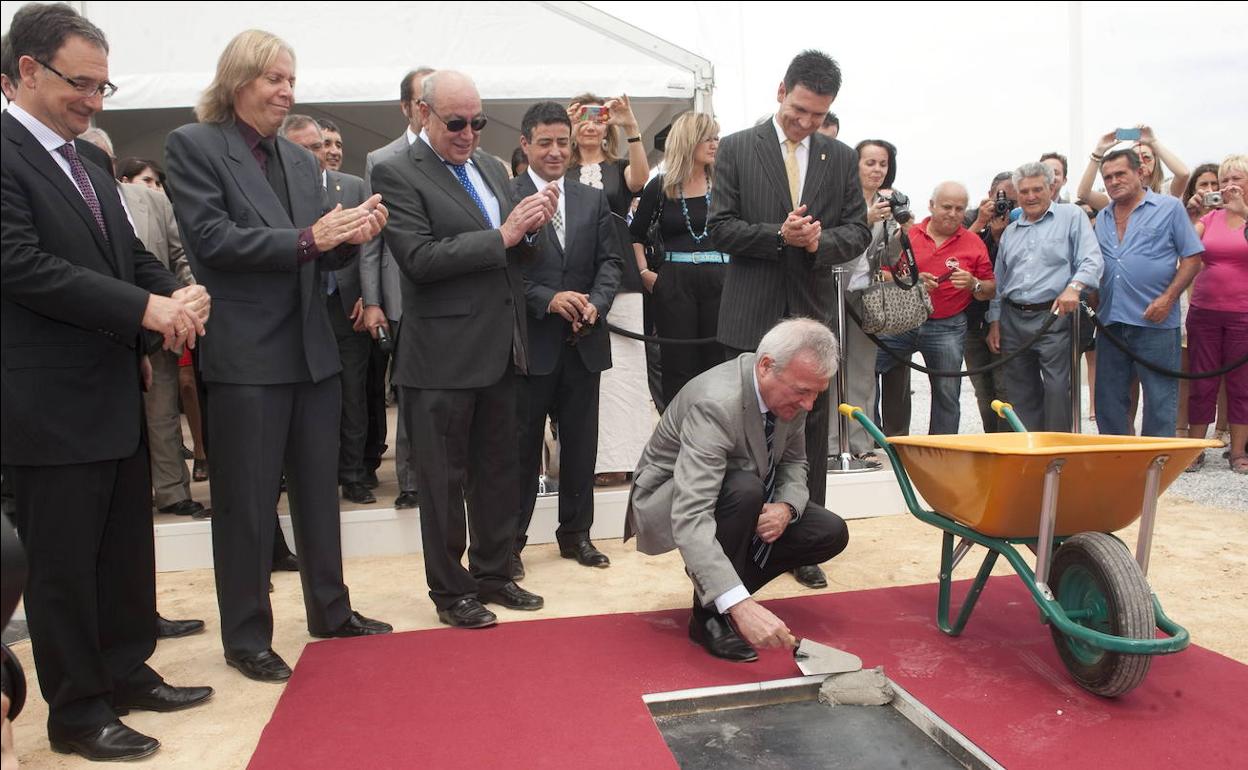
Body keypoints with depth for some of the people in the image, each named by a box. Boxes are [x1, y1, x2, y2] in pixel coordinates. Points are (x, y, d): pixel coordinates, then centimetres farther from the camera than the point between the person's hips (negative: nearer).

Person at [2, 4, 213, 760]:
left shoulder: (89, 166, 15)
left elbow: (131, 254, 14)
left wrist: (178, 293, -7)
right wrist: (146, 307, -23)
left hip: (116, 395, 8)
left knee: (127, 551, 17)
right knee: (63, 565, 5)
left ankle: (128, 673, 33)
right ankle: (77, 711, 21)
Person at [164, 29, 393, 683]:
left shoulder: (300, 160, 13)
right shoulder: (193, 145, -3)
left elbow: (320, 256, 13)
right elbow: (211, 238, -15)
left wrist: (350, 237, -8)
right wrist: (307, 238, -21)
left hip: (312, 351, 6)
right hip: (244, 356, -6)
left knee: (319, 491, 15)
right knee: (246, 504, 5)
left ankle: (330, 611, 31)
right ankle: (246, 638, 21)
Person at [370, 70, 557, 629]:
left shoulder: (489, 167, 14)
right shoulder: (397, 173, -7)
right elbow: (419, 258, -19)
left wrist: (532, 227, -6)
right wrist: (501, 236, -20)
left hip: (501, 347, 7)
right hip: (444, 355, -7)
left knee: (499, 471, 15)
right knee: (444, 479, 6)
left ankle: (492, 573, 31)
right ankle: (449, 590, 21)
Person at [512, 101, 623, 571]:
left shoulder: (593, 200, 11)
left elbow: (610, 260, 7)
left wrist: (596, 303, -10)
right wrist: (548, 299, -19)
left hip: (584, 341, 4)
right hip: (530, 341, -4)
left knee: (580, 443, 12)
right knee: (522, 444, 5)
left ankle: (576, 533, 26)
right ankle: (512, 538, 19)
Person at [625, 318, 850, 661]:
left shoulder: (790, 391, -12)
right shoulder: (716, 403, -36)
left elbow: (793, 462, 5)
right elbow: (690, 517, -44)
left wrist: (786, 507, -19)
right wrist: (740, 604, -52)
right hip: (666, 506, -7)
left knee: (831, 533, -6)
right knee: (746, 488, -37)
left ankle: (720, 595, 7)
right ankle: (710, 617, -17)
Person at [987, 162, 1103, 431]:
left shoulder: (1071, 216, 4)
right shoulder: (1010, 232, 19)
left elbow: (1091, 260, -7)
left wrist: (1074, 286, -25)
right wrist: (994, 322, 14)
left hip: (1054, 318, -5)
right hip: (1013, 320, 5)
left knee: (1058, 389, -9)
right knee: (1021, 393, 8)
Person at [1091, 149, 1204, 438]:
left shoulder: (1169, 208, 2)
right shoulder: (1102, 218, 15)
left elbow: (1192, 257, -1)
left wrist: (1168, 298, -13)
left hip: (1155, 320, -5)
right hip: (1111, 321, 5)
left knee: (1160, 399, 1)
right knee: (1108, 399, 9)